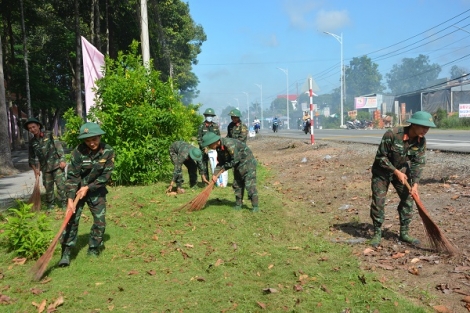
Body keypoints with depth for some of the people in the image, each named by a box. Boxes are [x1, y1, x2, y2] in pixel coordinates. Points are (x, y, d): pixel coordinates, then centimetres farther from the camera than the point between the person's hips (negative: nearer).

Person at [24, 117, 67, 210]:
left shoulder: (49, 135, -3)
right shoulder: (32, 142, 8)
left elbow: (59, 146, -7)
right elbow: (31, 157, 14)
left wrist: (62, 160, -15)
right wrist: (35, 169, 1)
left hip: (57, 165, -4)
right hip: (45, 168, 4)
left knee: (61, 185, -5)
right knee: (48, 187, 9)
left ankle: (63, 204, 5)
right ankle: (50, 206, 23)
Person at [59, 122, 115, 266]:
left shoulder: (108, 151, -17)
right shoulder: (78, 152, -20)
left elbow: (106, 175, -14)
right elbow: (72, 176, -17)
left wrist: (88, 187, -18)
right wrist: (70, 199, -23)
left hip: (97, 190, 2)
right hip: (77, 189, -2)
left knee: (100, 221, 3)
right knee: (72, 219, -7)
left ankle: (94, 249, 21)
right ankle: (66, 252, 1)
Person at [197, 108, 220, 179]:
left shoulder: (216, 126, 6)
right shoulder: (201, 126, -1)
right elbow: (199, 139, -3)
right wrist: (204, 148, -12)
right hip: (204, 149, -1)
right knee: (204, 166, 2)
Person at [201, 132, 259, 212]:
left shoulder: (229, 144, -30)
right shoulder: (219, 147, -2)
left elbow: (235, 160, -27)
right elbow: (220, 162, 5)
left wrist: (224, 168, -14)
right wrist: (215, 174, -5)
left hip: (248, 163, -9)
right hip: (238, 165, 9)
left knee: (250, 185, -11)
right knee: (237, 185, 10)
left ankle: (255, 206, -5)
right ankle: (238, 204, 22)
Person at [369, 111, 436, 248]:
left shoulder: (421, 141, -13)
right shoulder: (392, 134, -30)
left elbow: (418, 163, -9)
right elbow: (381, 157, -22)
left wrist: (415, 183, -20)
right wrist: (396, 172, -23)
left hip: (402, 171, 5)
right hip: (382, 171, -5)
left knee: (408, 200, 1)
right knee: (378, 202, -5)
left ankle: (404, 233, 15)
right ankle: (377, 233, 10)